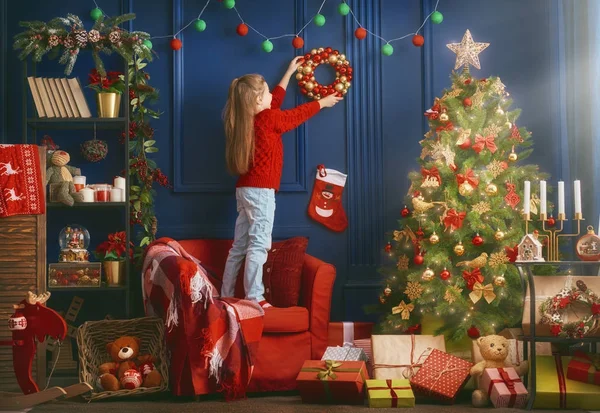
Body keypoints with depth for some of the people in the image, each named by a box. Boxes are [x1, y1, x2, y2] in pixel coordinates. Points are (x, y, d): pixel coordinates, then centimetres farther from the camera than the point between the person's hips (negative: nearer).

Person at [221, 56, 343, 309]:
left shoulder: (247, 119, 12)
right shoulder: (268, 119, -10)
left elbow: (275, 101, 27)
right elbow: (298, 114, 6)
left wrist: (289, 73, 36)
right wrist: (323, 102, 23)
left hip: (246, 189, 9)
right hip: (260, 191, -9)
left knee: (240, 245, 10)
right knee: (259, 245, -9)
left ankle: (226, 296, 13)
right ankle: (254, 299, -10)